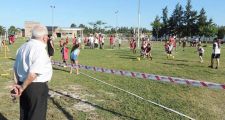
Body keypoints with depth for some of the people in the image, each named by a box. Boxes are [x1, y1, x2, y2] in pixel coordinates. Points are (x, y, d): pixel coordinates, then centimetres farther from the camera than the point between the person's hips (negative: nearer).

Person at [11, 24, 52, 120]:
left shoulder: (23, 47, 9)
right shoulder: (40, 49, -19)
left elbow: (16, 68, 13)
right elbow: (33, 73, -25)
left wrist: (18, 84, 13)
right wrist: (23, 87, -14)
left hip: (24, 86, 8)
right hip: (37, 87, -8)